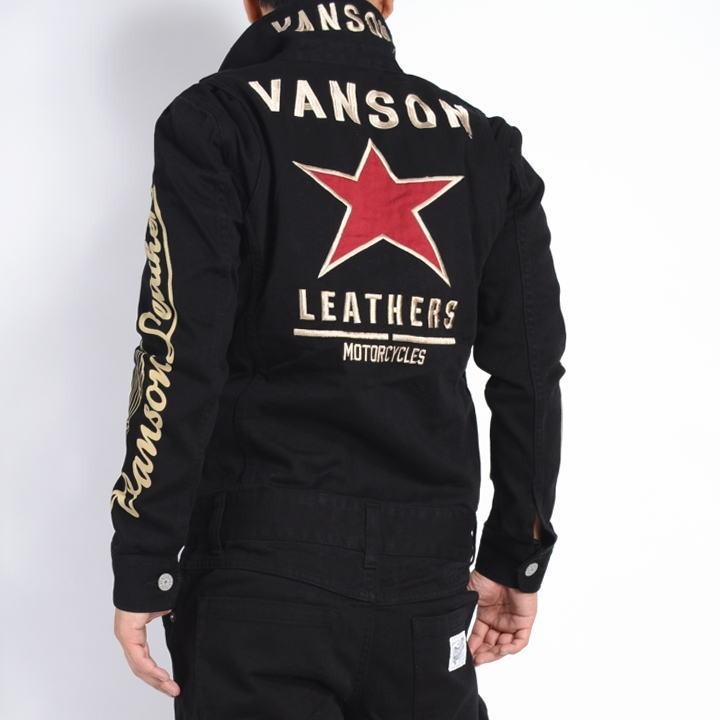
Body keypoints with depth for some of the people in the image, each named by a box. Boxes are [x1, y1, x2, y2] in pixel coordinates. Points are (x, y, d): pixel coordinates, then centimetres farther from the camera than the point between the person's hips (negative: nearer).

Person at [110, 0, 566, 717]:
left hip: (266, 570, -3)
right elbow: (529, 375, 6)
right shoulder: (484, 145, 7)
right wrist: (516, 560, 14)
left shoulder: (217, 120, -4)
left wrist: (142, 568, -6)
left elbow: (180, 360, -12)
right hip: (429, 575, 4)